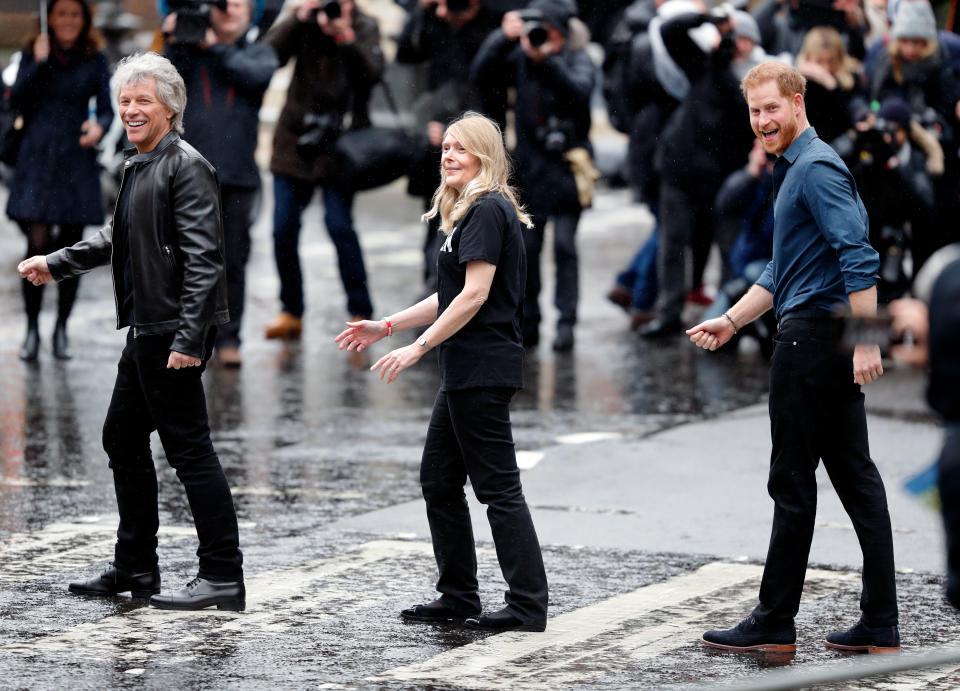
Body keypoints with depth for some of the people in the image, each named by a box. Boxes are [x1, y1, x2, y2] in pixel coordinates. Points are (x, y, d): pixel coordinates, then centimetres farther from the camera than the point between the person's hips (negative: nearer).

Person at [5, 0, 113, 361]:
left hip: (77, 159, 1)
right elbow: (18, 100, -4)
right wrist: (39, 64, -14)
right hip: (38, 158, -1)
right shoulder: (33, 53, 5)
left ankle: (61, 330, 16)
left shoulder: (95, 60, 6)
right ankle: (32, 329, 0)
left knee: (70, 246, 4)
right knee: (38, 243, -11)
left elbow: (106, 108, 5)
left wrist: (99, 127, -17)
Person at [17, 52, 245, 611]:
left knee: (189, 449, -7)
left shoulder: (186, 167, -14)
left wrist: (189, 339, -25)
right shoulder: (139, 167, 15)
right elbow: (117, 239, 31)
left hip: (173, 334, -10)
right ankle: (135, 569, 28)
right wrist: (55, 265, 32)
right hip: (146, 334, 10)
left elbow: (203, 259, -20)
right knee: (123, 439, 17)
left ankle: (223, 576, -2)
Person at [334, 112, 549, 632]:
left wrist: (420, 347, -19)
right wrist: (386, 327, 20)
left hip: (483, 370, -11)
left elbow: (475, 295, -20)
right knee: (438, 480, 14)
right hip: (466, 372, 11)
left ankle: (528, 605, -4)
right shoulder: (471, 212, 19)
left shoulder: (488, 211, -13)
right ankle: (458, 598, 20)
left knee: (497, 487, -7)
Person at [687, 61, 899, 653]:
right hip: (830, 338, 10)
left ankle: (775, 625, 3)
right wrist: (731, 321, 20)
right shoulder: (795, 168, 19)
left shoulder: (816, 167, -13)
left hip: (813, 337, -10)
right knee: (855, 476, 7)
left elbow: (859, 258, -23)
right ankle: (880, 625, 7)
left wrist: (865, 341, -27)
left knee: (793, 482, -3)